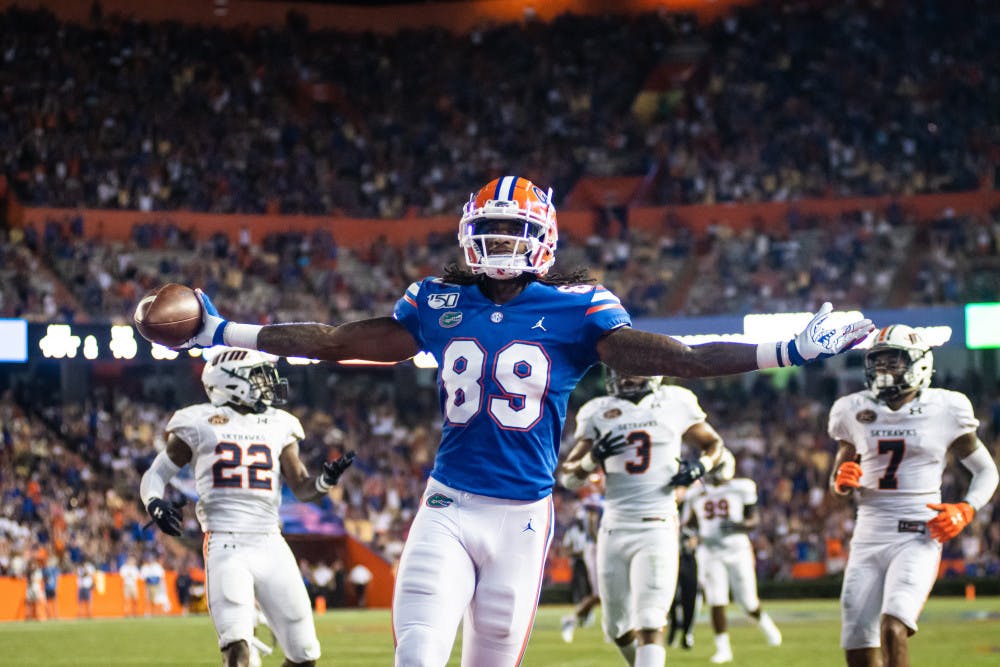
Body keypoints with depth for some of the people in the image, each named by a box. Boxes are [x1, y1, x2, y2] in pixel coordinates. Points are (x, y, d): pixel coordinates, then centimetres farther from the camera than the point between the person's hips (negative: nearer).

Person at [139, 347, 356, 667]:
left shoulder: (277, 426, 13)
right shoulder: (199, 423, 3)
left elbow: (302, 487, 11)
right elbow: (156, 474, 9)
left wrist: (325, 481, -11)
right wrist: (155, 503, -12)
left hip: (271, 547, 4)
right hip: (225, 547, -4)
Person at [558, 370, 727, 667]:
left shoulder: (676, 404, 4)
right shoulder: (598, 413, 7)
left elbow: (713, 444, 18)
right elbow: (567, 476, 7)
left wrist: (700, 467, -3)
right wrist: (593, 457, -13)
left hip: (656, 528, -3)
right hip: (614, 528, 3)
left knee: (649, 625, -15)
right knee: (618, 627, 12)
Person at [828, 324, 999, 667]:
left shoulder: (944, 411, -2)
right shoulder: (856, 412, 7)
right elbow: (837, 483, 19)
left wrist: (965, 510, -9)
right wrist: (841, 481, -4)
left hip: (918, 538, -4)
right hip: (869, 536, 4)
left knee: (893, 629, -26)